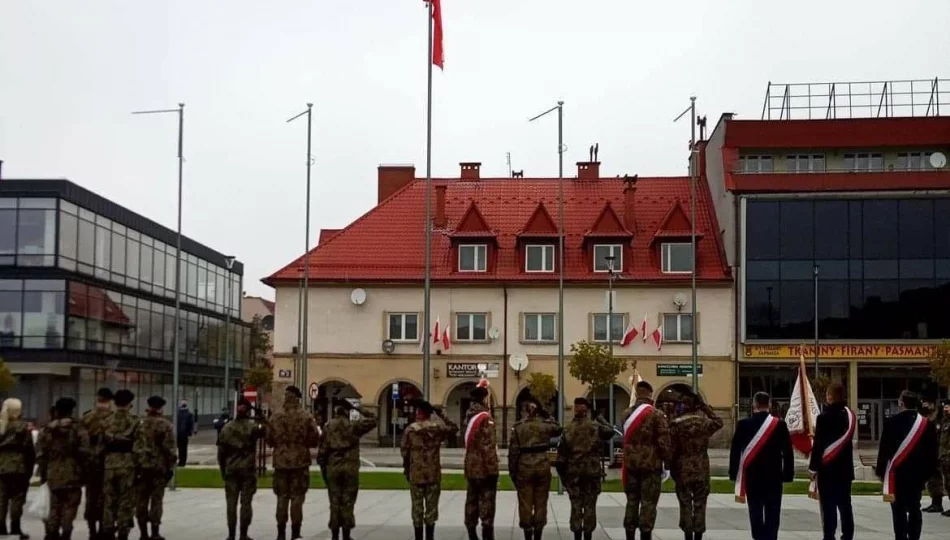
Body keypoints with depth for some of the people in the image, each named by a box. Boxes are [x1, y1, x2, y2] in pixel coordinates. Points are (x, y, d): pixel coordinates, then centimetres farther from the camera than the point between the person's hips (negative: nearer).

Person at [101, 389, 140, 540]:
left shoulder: (107, 421, 3)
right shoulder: (134, 421, -7)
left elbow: (102, 444, 5)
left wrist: (102, 463, 12)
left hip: (110, 463, 3)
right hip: (128, 463, -3)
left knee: (109, 499, 12)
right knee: (126, 499, 2)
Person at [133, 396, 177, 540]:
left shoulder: (140, 424, 3)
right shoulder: (165, 425, -6)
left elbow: (134, 447, 1)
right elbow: (169, 448, -9)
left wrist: (134, 466, 7)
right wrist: (170, 467, 0)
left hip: (142, 466, 3)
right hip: (159, 467, -3)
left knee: (141, 500, 9)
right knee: (156, 500, 2)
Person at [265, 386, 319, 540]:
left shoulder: (275, 417, -2)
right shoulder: (306, 417, -8)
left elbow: (269, 440, 4)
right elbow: (314, 440, -6)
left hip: (281, 461, 2)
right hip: (300, 461, -2)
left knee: (282, 497, 9)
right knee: (297, 497, 3)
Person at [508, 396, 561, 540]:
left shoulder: (518, 427, -4)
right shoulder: (545, 424, -1)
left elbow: (513, 451, -5)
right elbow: (558, 429, 22)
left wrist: (512, 471, 2)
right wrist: (547, 416, 16)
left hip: (524, 468, -1)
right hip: (543, 467, 1)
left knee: (525, 504, 5)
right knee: (541, 503, 9)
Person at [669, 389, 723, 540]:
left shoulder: (676, 424, -7)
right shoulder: (705, 422, -1)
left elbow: (672, 449, -6)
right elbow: (719, 422, 22)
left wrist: (672, 469, 5)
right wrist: (705, 407, 16)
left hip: (683, 470, -1)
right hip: (702, 469, 2)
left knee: (685, 505, 5)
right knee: (700, 504, 7)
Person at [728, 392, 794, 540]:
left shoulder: (743, 424, -4)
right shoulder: (780, 424, -5)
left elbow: (735, 451, -2)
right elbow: (788, 451, -4)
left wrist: (734, 474, 5)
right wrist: (788, 474, 4)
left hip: (752, 477, 1)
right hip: (774, 477, -1)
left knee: (755, 513, 8)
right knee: (772, 514, 3)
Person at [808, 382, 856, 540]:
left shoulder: (824, 417, -14)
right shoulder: (849, 415, 5)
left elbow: (818, 445, -15)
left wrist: (813, 467, -8)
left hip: (827, 468, -6)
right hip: (845, 468, 6)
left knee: (828, 506, -3)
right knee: (845, 505, 10)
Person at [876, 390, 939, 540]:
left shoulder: (892, 422, -8)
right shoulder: (927, 424, 2)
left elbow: (884, 449, -8)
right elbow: (932, 452, 5)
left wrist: (880, 470, 1)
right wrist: (927, 473, 13)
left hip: (897, 473, -3)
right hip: (917, 474, 3)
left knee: (899, 510, -1)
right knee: (914, 509, 11)